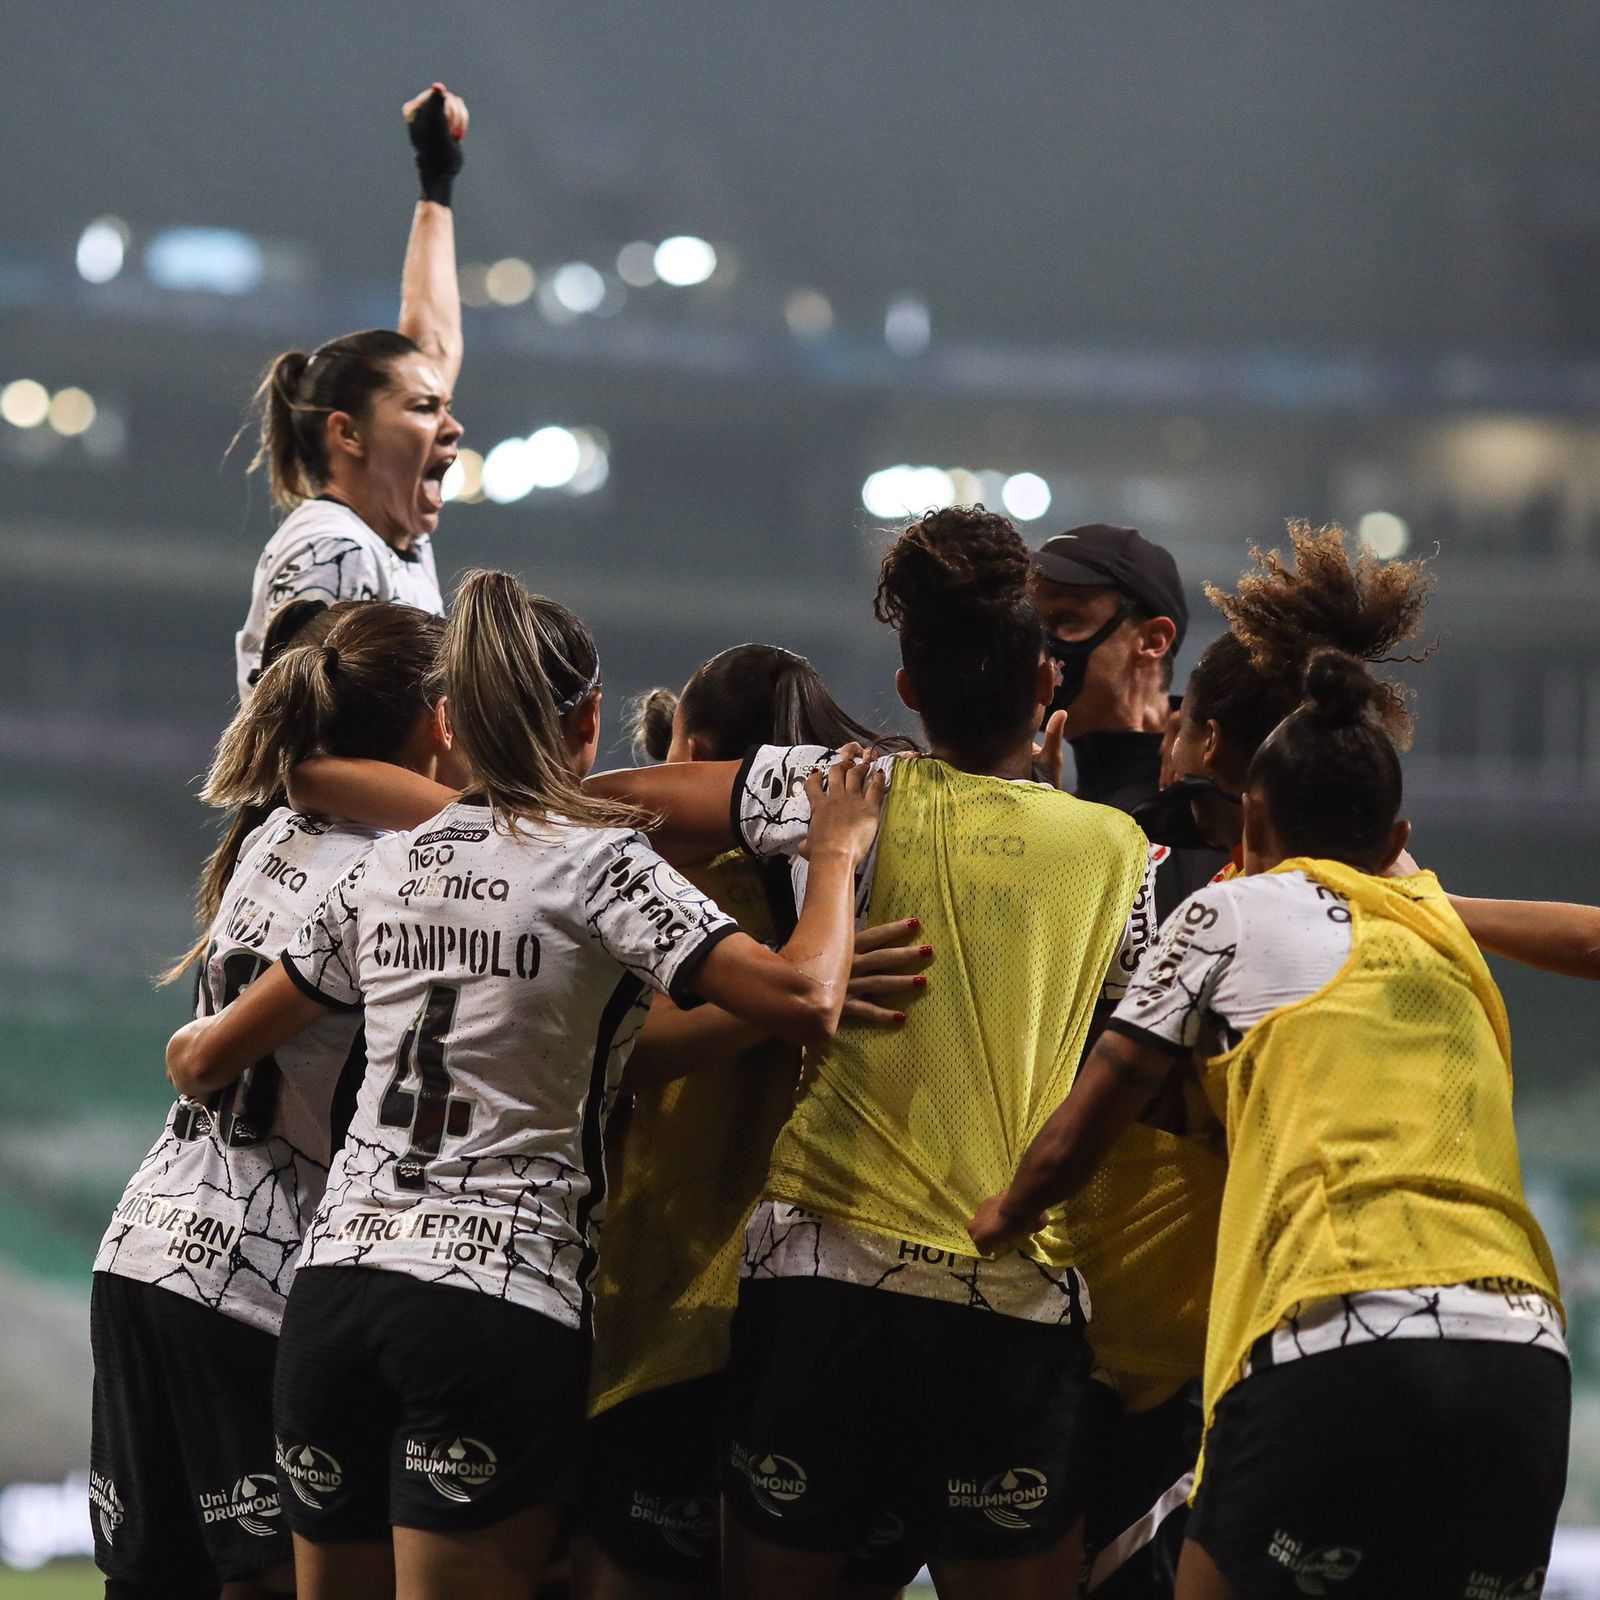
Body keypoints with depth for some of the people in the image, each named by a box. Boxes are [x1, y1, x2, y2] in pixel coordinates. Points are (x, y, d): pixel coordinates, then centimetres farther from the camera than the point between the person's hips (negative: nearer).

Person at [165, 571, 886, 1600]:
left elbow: (208, 1060, 21)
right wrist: (838, 851, 0)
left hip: (337, 1274, 6)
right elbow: (803, 1002, -16)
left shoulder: (388, 869, 13)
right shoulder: (599, 861, -4)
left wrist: (193, 1053, 45)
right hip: (501, 1297, -5)